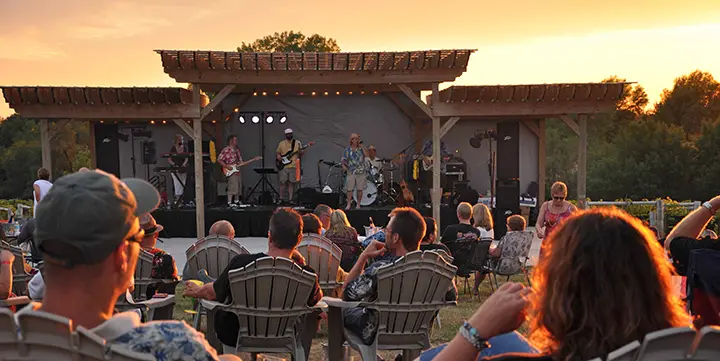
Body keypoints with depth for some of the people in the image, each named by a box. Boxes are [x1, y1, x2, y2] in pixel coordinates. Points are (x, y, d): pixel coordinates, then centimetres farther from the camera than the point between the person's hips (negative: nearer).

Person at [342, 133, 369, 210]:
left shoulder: (361, 148, 6)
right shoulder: (347, 149, 4)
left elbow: (366, 155, -10)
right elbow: (344, 160, 3)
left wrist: (361, 146, -9)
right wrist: (343, 165, -15)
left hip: (361, 172, 1)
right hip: (351, 172, -1)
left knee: (360, 189, 4)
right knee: (349, 189, -3)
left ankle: (358, 204, 15)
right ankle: (349, 204, 5)